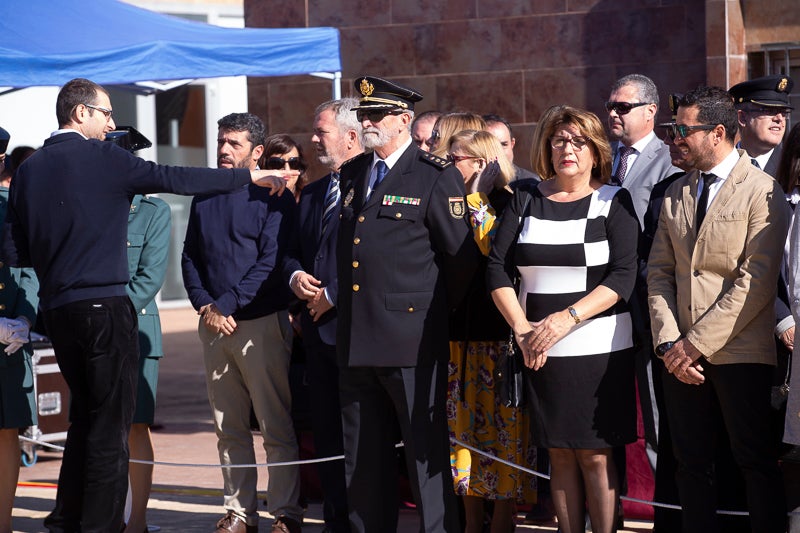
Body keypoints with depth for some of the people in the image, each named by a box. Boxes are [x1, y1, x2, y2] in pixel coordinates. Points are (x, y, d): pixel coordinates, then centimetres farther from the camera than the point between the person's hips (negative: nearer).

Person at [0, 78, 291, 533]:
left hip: (56, 308, 7)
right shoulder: (103, 158, -8)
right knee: (110, 425, -2)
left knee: (84, 416, 19)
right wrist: (251, 176, -2)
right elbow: (177, 179, -9)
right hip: (104, 305, -7)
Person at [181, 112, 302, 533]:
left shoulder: (273, 197, -2)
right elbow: (190, 258, 14)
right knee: (229, 429, 8)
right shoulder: (204, 197, 14)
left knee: (276, 428, -3)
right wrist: (206, 307, -2)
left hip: (261, 324, -5)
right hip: (213, 325, 5)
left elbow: (271, 261, -10)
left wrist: (228, 307, -14)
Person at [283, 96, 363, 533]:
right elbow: (292, 251, 24)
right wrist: (295, 276, 2)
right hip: (318, 328, 8)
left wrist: (333, 295, -13)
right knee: (326, 430, 11)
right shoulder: (311, 194, 18)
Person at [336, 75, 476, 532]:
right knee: (364, 457, 13)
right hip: (356, 339, 7)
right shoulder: (352, 174, 14)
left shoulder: (436, 177, -6)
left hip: (410, 336, -6)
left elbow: (461, 255, -4)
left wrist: (438, 312, 3)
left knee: (426, 451, -2)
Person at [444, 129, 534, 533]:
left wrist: (476, 197, -18)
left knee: (503, 425, -1)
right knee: (464, 424, 10)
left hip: (499, 333, -7)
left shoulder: (507, 204, -7)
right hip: (460, 331, 7)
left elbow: (488, 250, -23)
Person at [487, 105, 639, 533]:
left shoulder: (613, 202, 0)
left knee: (595, 456, -3)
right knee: (560, 454, 6)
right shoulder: (525, 200, 9)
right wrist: (522, 330, -10)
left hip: (597, 348, -3)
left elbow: (623, 277, -10)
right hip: (540, 350, 3)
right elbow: (497, 268, 3)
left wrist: (566, 319, -20)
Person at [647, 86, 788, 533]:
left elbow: (756, 282, -14)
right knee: (692, 462, 9)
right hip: (682, 356, 6)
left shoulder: (762, 191, -7)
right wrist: (669, 342, -4)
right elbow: (660, 273, 11)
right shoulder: (676, 194, 14)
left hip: (740, 354, -6)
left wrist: (696, 343, -14)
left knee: (757, 462, 0)